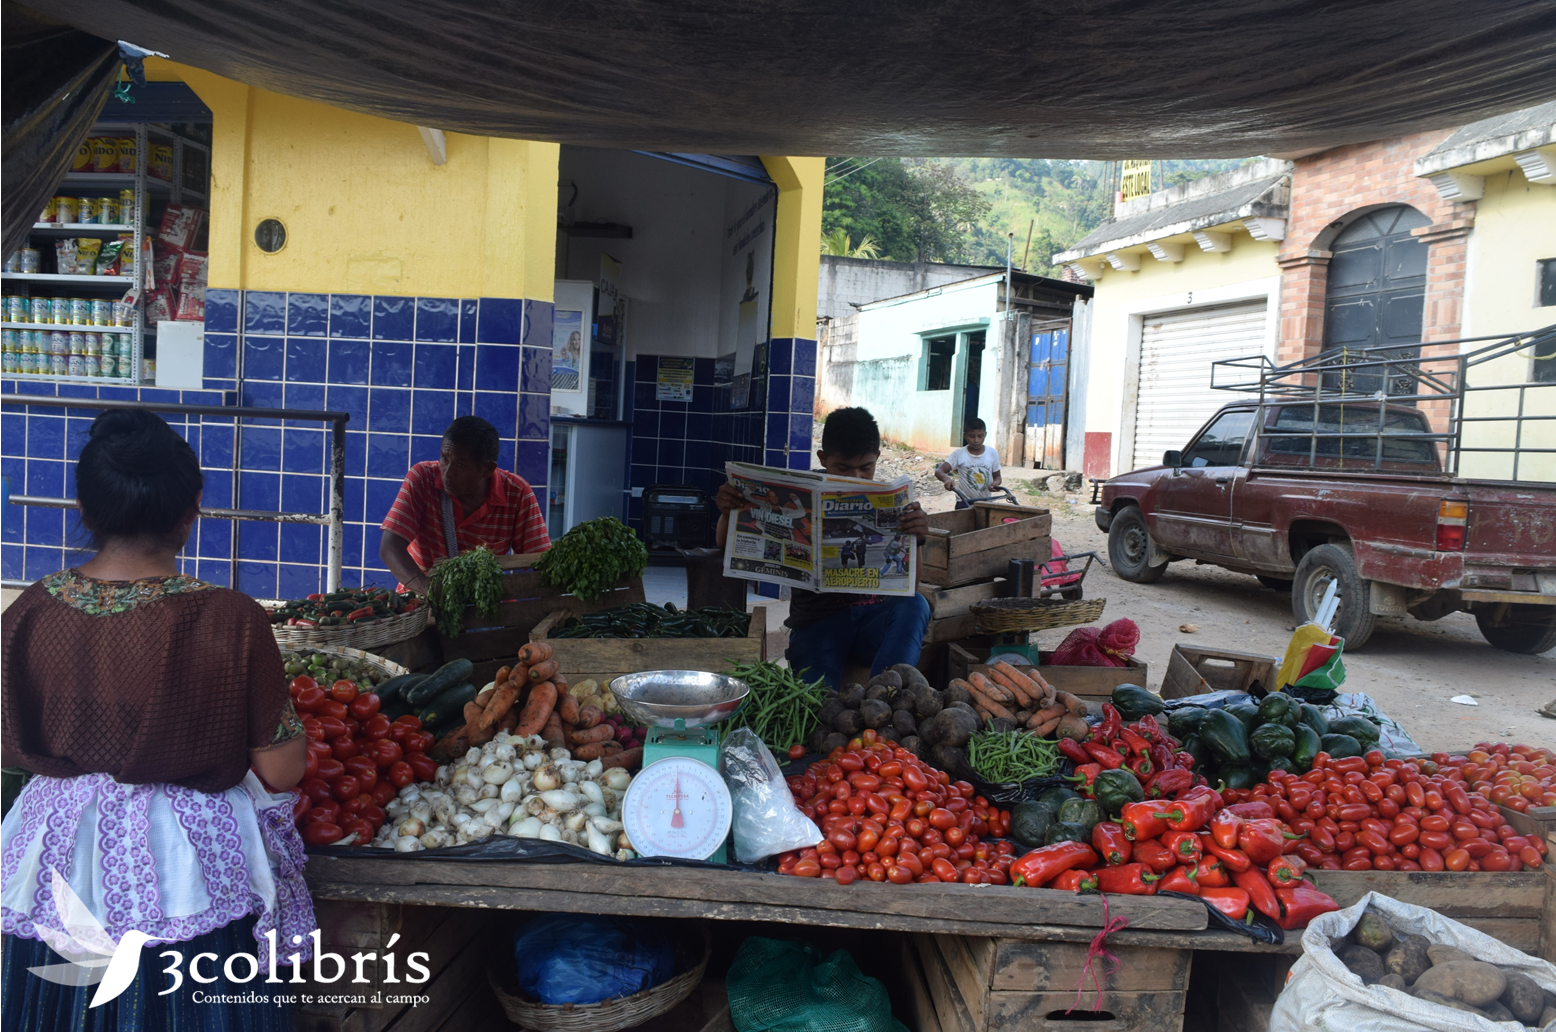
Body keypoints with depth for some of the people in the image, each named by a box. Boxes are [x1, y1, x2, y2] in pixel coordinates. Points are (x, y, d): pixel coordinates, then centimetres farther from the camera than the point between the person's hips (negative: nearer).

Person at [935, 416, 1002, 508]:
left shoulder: (992, 453, 1)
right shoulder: (958, 454, -5)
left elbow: (997, 476, 12)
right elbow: (938, 471, -12)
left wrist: (996, 482, -13)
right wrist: (946, 479, -34)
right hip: (964, 503, -2)